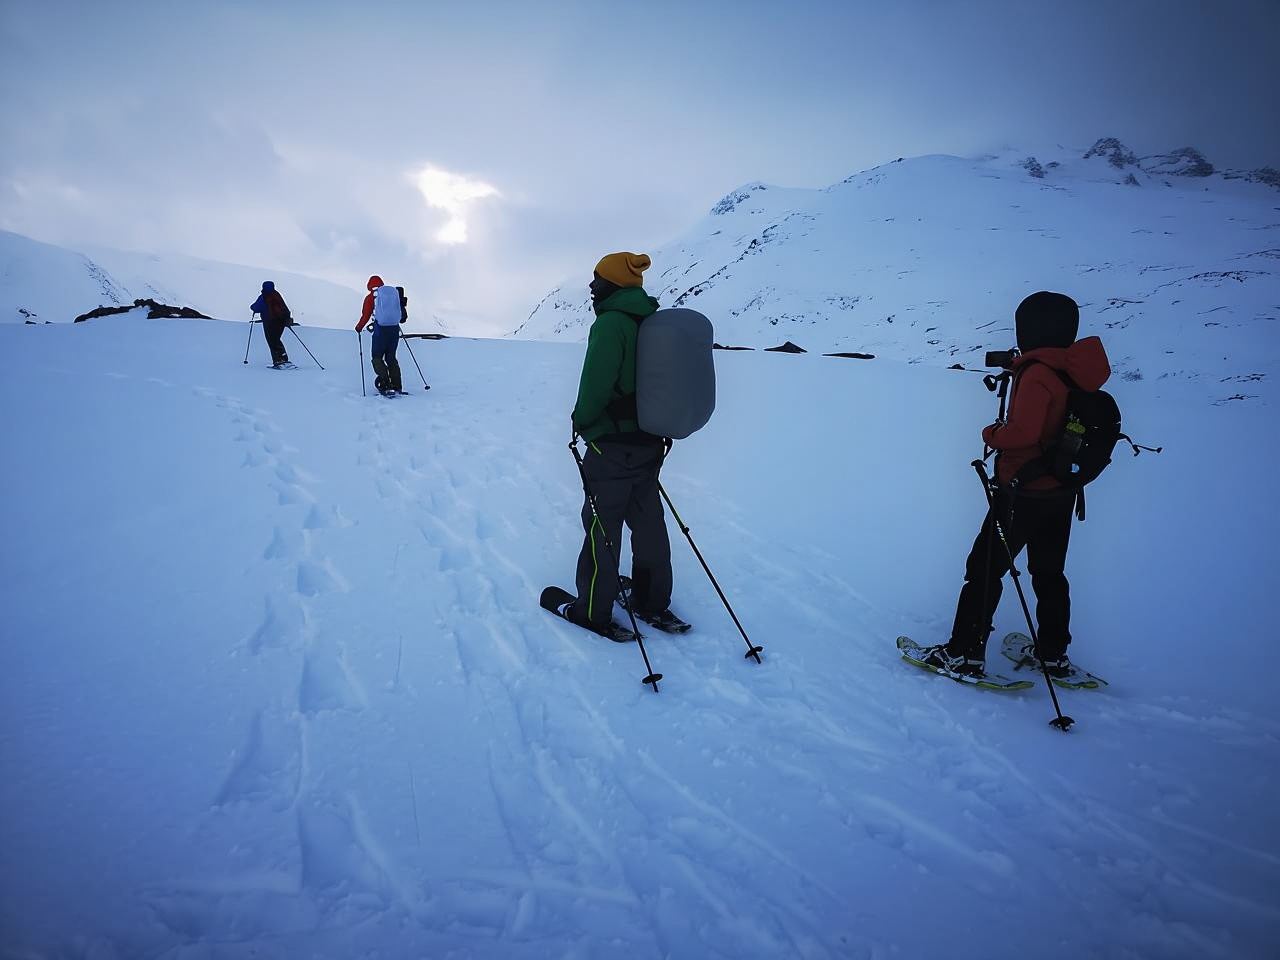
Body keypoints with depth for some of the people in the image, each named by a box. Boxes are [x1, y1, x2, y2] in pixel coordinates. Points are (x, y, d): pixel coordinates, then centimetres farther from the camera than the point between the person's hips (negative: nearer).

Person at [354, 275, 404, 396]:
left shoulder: (370, 297, 1)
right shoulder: (394, 293, 11)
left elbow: (366, 315, 0)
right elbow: (402, 317, 15)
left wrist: (359, 327, 16)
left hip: (380, 330, -4)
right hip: (395, 329, 4)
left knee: (377, 357, 6)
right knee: (391, 357, 15)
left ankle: (385, 384, -9)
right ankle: (397, 386, 9)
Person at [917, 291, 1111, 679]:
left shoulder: (1038, 373, -22)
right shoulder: (1074, 370, 4)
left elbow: (1022, 433, -32)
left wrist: (993, 435, -13)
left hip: (1025, 493, -8)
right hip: (1063, 491, 8)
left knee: (985, 568, 2)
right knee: (1049, 572, 19)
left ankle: (965, 653, 7)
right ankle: (1054, 655, 30)